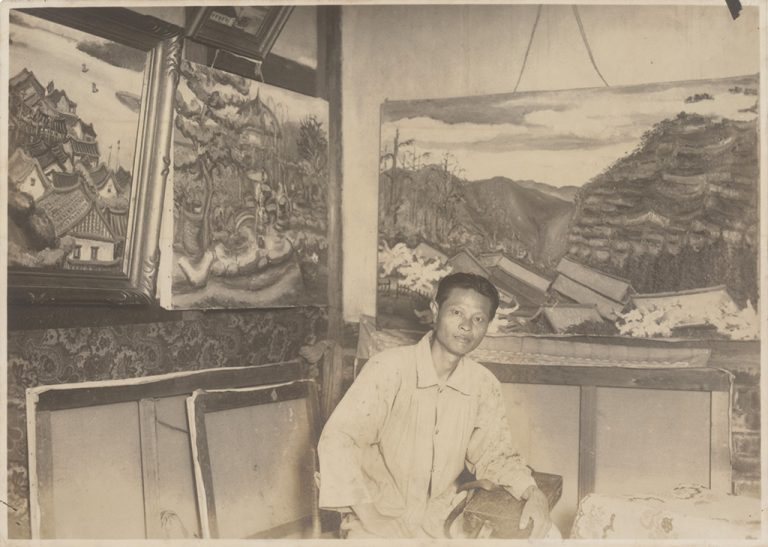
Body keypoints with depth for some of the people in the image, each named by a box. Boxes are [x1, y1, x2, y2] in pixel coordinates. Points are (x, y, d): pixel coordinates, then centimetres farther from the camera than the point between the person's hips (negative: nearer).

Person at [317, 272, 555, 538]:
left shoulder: (485, 385, -1)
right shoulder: (390, 367, -16)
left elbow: (494, 455, 10)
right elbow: (337, 439, -18)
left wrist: (533, 493, -9)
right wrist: (369, 516, -24)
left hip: (443, 517, 5)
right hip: (381, 517, -4)